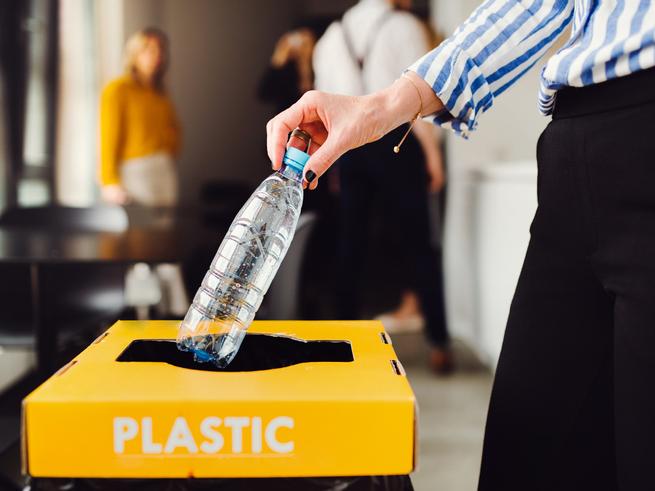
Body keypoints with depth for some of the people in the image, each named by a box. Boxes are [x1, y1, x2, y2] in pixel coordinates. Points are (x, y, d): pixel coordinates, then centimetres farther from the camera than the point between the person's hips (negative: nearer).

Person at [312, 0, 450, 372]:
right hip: (396, 142, -4)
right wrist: (432, 153, -5)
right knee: (418, 243, -1)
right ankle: (439, 344, -1)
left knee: (352, 243, 9)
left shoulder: (333, 34, 14)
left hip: (350, 144, 4)